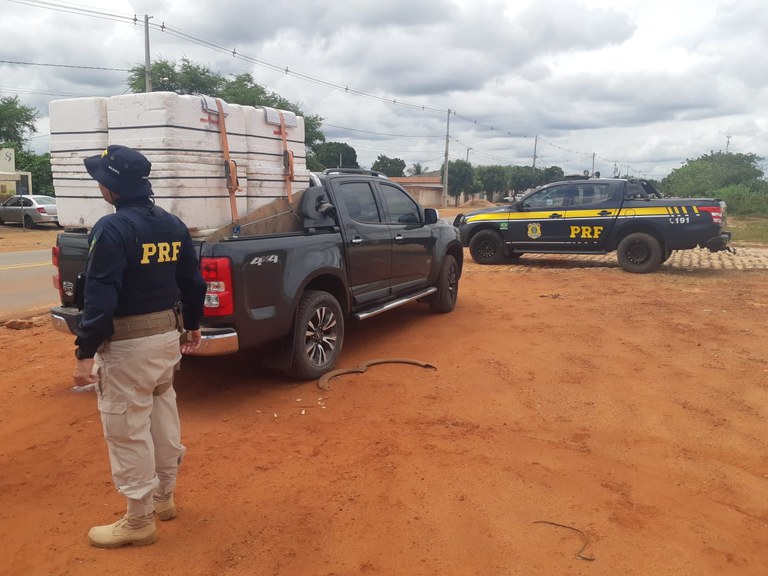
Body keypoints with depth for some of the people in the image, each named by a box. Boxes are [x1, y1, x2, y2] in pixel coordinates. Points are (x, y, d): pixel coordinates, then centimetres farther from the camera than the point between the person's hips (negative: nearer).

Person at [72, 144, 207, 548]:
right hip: (167, 334, 8)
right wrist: (193, 325, 23)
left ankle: (139, 521, 16)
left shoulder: (112, 229, -17)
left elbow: (101, 297, -22)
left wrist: (86, 352, -18)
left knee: (127, 431, 4)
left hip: (127, 344, -8)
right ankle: (163, 497, 36)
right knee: (162, 417, 20)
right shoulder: (173, 225, 6)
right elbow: (192, 282, 13)